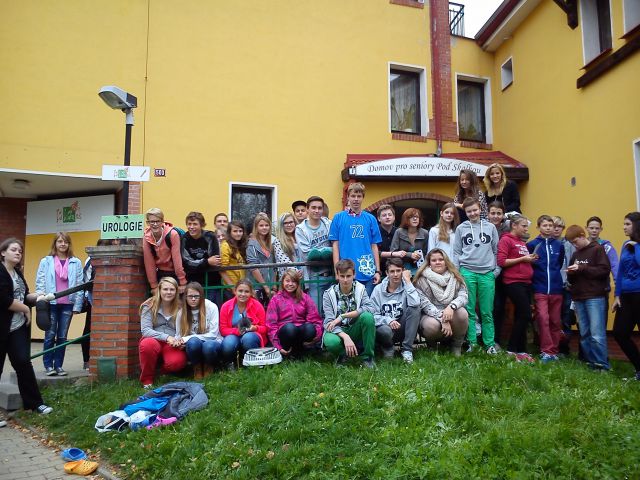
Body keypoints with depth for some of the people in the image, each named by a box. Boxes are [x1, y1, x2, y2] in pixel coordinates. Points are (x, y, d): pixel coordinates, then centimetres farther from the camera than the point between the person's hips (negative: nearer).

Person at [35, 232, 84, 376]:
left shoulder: (76, 262, 3)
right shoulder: (46, 262, 3)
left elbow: (80, 285, 1)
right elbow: (40, 282, 3)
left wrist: (77, 305, -3)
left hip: (68, 304, 1)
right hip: (51, 303, -1)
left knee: (62, 336, 8)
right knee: (50, 336, 4)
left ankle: (58, 365, 16)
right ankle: (48, 365, 13)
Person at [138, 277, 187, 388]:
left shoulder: (180, 308, 5)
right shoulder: (149, 306, 0)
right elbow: (145, 330, -11)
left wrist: (178, 340, -25)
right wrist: (166, 337, -25)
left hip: (172, 344, 1)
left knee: (177, 362, -32)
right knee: (148, 344, -37)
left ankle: (163, 372, 7)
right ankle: (146, 380, -12)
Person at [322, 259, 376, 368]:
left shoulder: (360, 289, -4)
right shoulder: (329, 294, -8)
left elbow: (370, 308, -22)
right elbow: (329, 322, -16)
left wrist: (342, 316, -26)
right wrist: (345, 337, -34)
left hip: (355, 330, 1)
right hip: (337, 331, -1)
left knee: (367, 316, -29)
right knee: (331, 342, -36)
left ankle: (367, 357, -10)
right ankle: (343, 355, 2)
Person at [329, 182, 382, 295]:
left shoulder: (370, 219, 6)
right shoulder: (338, 218, 2)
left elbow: (374, 246, 8)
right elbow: (335, 245, 2)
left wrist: (377, 271, 4)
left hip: (368, 272, 2)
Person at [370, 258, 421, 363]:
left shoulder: (406, 287, -1)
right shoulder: (378, 289, 0)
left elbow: (415, 303, -24)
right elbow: (373, 315, -7)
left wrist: (407, 280, -17)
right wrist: (388, 321, -25)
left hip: (402, 328, 1)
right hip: (385, 325, -1)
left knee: (414, 309, -25)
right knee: (385, 331, -38)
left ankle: (407, 349, -17)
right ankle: (387, 347, 2)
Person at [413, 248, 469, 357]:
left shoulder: (455, 277, 3)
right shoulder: (422, 280, -7)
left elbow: (464, 296, -10)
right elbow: (425, 304, -15)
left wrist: (451, 306, -32)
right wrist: (442, 319, -27)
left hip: (452, 316, 2)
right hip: (431, 315, -2)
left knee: (461, 312, -29)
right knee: (432, 325, -36)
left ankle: (457, 345, -4)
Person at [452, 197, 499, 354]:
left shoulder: (490, 227, 10)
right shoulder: (461, 228, 8)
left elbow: (496, 250, 12)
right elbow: (456, 252, 8)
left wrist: (497, 270, 5)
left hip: (487, 273, 0)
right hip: (467, 272, 0)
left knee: (487, 312, 3)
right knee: (469, 310, 2)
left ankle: (490, 343, 11)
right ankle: (471, 342, 9)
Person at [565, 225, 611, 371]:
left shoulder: (597, 249, -1)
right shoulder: (575, 254, 18)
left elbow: (605, 270, -11)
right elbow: (571, 278, 20)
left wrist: (581, 268, -15)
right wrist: (571, 273, -4)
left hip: (595, 297, -6)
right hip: (579, 298, 6)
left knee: (596, 334, -9)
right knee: (584, 334, 7)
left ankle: (602, 365, -3)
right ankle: (590, 362, 13)